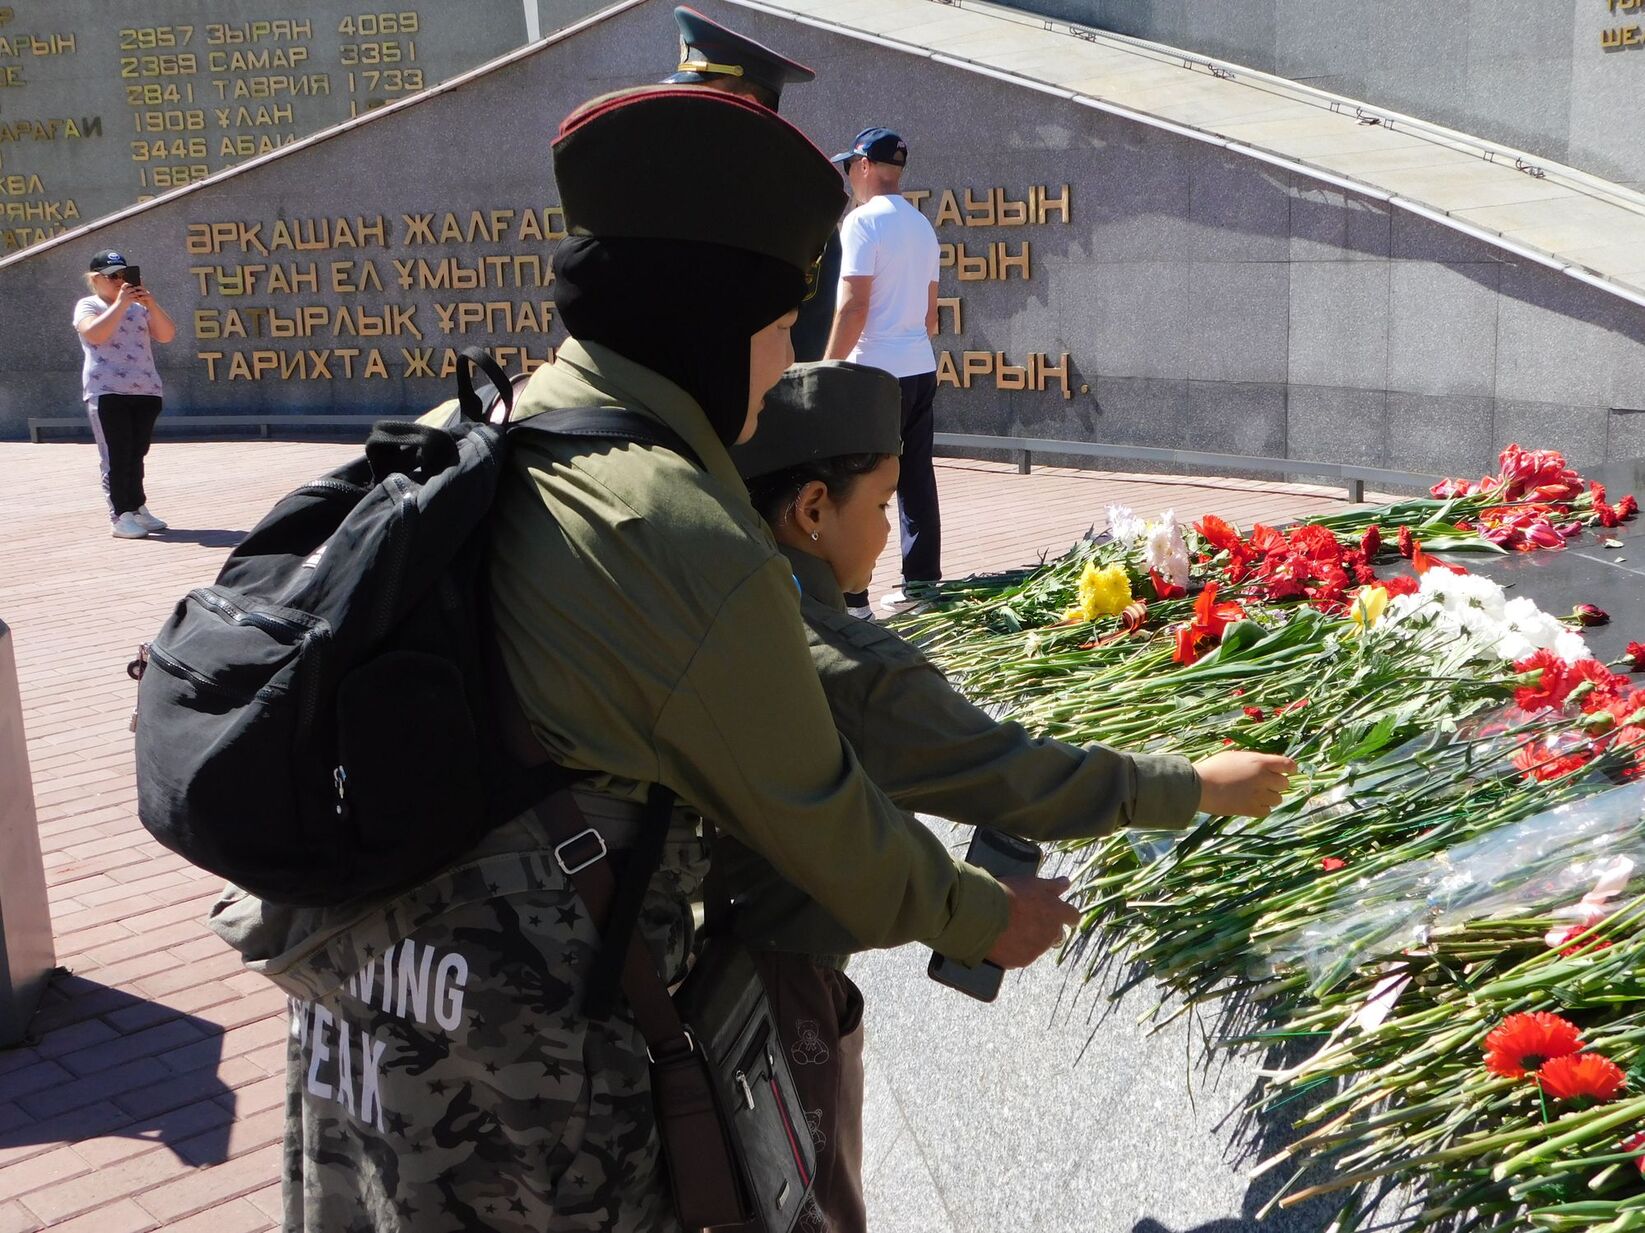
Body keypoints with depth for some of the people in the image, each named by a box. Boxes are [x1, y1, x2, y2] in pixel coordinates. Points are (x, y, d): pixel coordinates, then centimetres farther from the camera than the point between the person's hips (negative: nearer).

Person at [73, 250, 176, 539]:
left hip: (146, 389, 4)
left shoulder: (139, 306, 18)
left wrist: (151, 303, -10)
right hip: (107, 391, -4)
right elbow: (94, 334, -17)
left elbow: (167, 335, 4)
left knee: (136, 454, 7)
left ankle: (137, 509, 15)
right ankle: (120, 517, -7)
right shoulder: (88, 306, 4)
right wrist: (120, 303, -18)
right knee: (116, 456, -6)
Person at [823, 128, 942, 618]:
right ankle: (921, 582, 15)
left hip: (876, 371, -8)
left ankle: (850, 596, -6)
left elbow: (853, 306, -17)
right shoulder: (922, 226, 15)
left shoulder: (863, 220, -10)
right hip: (922, 369, 8)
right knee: (917, 481, 11)